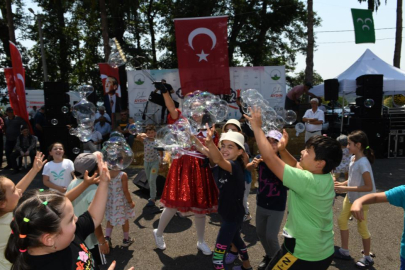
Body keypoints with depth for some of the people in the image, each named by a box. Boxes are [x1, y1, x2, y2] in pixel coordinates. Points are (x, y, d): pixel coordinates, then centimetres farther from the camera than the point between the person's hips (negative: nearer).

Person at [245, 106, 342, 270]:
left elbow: (269, 158, -28)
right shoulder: (326, 178, -3)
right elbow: (297, 167, 13)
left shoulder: (308, 181, -29)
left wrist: (257, 127, -19)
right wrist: (283, 149, -1)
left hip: (304, 255, -8)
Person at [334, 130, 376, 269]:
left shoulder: (363, 163, -28)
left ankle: (367, 258, 31)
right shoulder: (353, 158, -2)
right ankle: (344, 251, 31)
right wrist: (342, 183, -4)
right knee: (342, 220, 14)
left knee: (362, 228, 8)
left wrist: (346, 188, -29)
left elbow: (369, 187, -29)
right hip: (350, 197, 9)